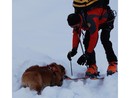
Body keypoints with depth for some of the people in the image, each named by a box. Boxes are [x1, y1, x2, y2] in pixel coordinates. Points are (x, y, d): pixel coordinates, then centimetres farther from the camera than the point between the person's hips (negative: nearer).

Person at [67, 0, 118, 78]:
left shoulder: (91, 20, -45)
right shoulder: (76, 19, -22)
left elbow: (94, 38, -41)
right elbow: (76, 34, -10)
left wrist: (86, 54, -38)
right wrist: (74, 50, -18)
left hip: (107, 19, -7)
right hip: (97, 22, 7)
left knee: (104, 39, -27)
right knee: (86, 41, -10)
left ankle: (113, 63, -16)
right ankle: (92, 66, -9)